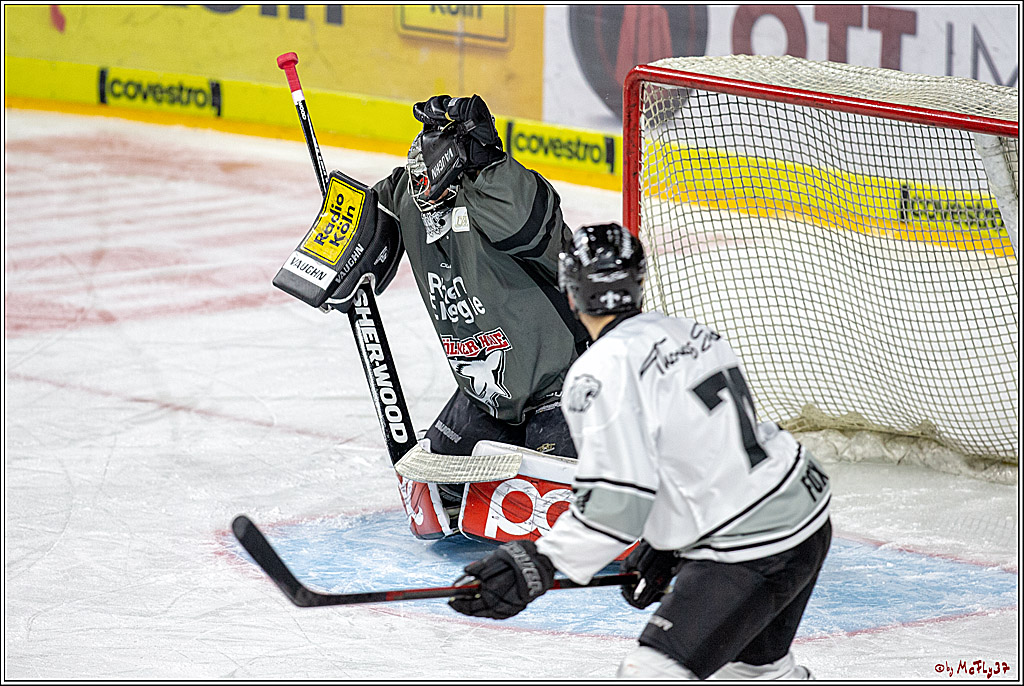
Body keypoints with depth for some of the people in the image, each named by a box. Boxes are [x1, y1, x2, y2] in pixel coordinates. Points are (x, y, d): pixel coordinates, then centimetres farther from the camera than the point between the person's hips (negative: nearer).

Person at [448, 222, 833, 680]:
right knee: (755, 660, 29)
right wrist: (664, 548, 25)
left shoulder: (601, 374, -16)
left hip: (750, 552, -9)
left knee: (652, 675, -12)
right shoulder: (690, 332, 11)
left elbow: (616, 500, -22)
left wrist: (539, 564, -18)